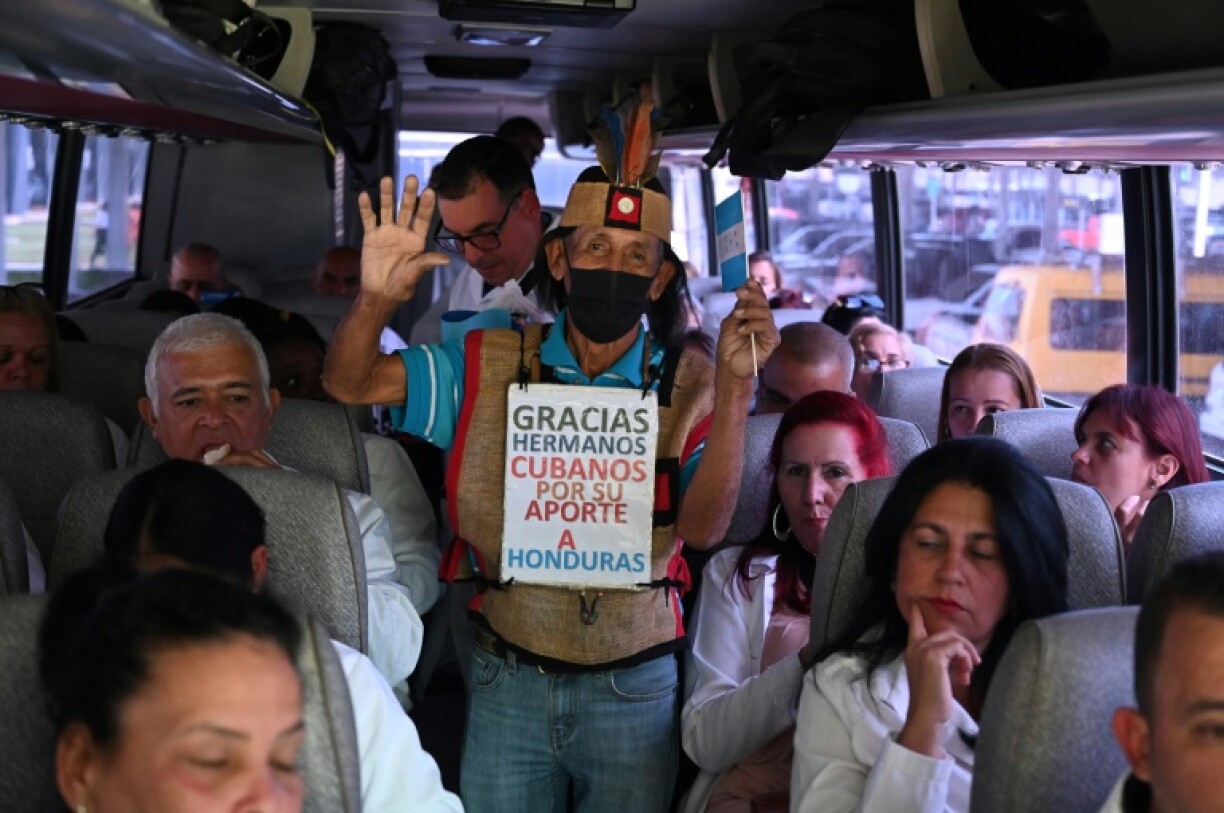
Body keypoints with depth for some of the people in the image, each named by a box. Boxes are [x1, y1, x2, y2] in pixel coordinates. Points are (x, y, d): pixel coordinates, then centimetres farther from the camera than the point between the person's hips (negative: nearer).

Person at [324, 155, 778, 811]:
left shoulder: (689, 386, -5)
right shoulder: (490, 364, -1)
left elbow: (702, 526, -18)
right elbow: (349, 383, -5)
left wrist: (735, 387, -30)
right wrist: (375, 300, -26)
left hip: (632, 684, -1)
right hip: (507, 676, 1)